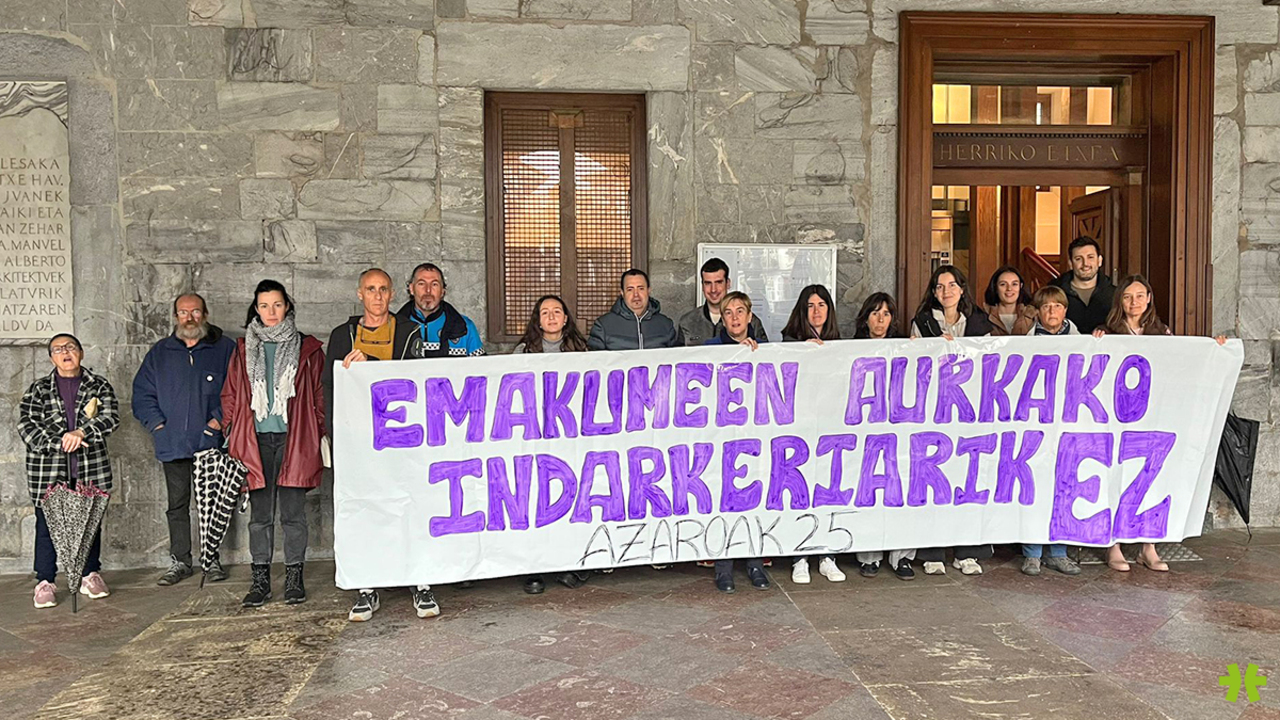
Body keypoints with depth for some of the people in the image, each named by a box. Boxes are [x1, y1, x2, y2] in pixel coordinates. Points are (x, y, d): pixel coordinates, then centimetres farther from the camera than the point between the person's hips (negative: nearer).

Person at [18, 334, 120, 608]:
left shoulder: (99, 386, 8)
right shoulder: (38, 390, 7)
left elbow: (111, 417, -6)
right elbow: (26, 427, -2)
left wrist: (81, 432, -21)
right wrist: (60, 443, -15)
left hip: (91, 469, 1)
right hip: (48, 470, 0)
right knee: (47, 524, 1)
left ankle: (91, 575, 20)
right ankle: (45, 582, 10)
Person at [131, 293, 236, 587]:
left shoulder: (225, 348, 3)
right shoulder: (160, 352, 13)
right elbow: (142, 391, 13)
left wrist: (221, 418, -12)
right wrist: (156, 423, 0)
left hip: (210, 441, -3)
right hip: (172, 442, 3)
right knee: (177, 504, 9)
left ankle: (212, 559, 13)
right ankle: (179, 561, 17)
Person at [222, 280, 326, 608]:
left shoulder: (307, 348, 7)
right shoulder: (244, 349, 13)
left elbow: (320, 394, 7)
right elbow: (231, 396, 14)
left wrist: (322, 435, 1)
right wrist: (232, 438, 6)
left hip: (293, 439, -2)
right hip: (256, 440, 2)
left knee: (293, 513, 1)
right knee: (259, 514, 5)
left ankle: (294, 579, 10)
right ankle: (260, 579, 12)